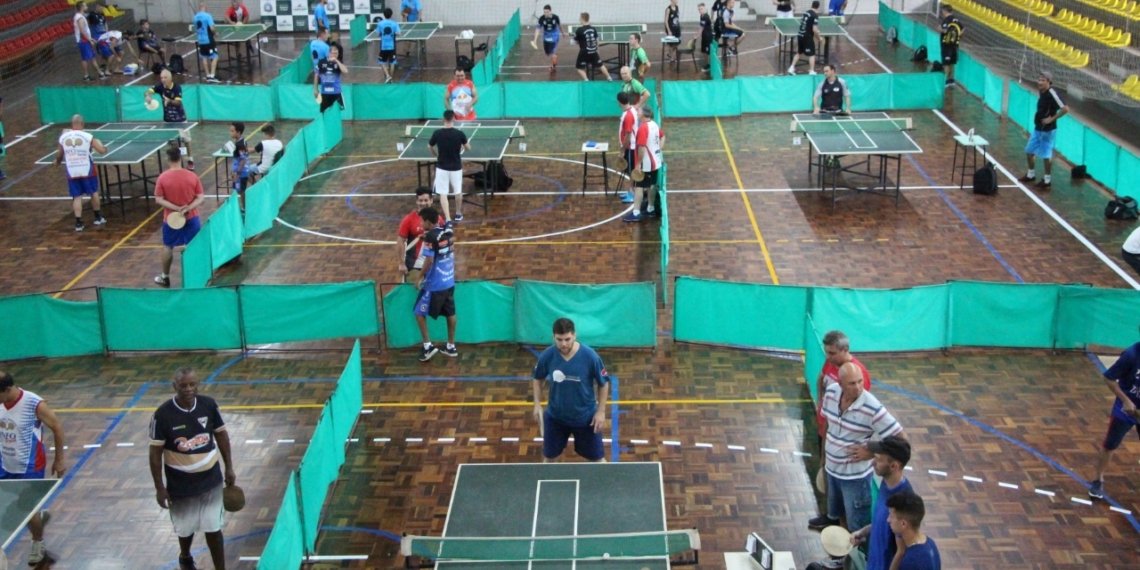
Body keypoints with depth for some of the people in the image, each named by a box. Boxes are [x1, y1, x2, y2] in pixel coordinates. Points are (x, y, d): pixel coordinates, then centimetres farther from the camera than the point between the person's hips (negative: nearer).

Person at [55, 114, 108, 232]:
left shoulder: (63, 137, -2)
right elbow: (102, 151, -8)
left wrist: (57, 161, 37)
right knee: (94, 192, 19)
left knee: (77, 197, 8)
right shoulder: (88, 137, -12)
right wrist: (101, 145, 17)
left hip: (72, 172, 2)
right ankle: (98, 218, 27)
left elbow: (60, 155, 13)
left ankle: (78, 223, 3)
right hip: (87, 170, -2)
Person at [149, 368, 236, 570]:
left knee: (213, 528, 6)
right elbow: (155, 453, -12)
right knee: (186, 528, 19)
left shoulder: (209, 405, -10)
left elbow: (221, 435, 4)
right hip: (181, 484, -1)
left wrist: (229, 468, 6)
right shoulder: (163, 415, -20)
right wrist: (159, 487, -11)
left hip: (210, 480, 1)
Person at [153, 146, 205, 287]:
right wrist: (187, 208, -15)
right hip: (191, 218, 0)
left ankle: (165, 277, 28)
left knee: (168, 247, 16)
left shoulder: (163, 178, -11)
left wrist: (176, 208, -15)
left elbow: (158, 200, -12)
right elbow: (200, 197, -8)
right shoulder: (192, 176, -7)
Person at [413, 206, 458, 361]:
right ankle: (451, 346, 24)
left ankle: (428, 345, 1)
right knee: (450, 313, 15)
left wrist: (421, 277, -10)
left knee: (419, 313, 6)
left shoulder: (430, 236, -20)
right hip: (449, 281, 7)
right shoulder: (448, 231, 2)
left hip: (434, 284, -7)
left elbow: (429, 261, -23)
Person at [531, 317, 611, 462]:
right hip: (555, 416, 2)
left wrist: (601, 412, -9)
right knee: (549, 456, 16)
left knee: (596, 458, 12)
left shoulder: (590, 356, -22)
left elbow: (603, 383, -7)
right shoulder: (547, 356, -17)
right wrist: (537, 404, -4)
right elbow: (538, 379, 4)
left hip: (585, 417, -2)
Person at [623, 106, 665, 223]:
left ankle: (636, 213, -4)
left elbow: (642, 147, -26)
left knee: (639, 187, -4)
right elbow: (662, 137, 25)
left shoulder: (643, 128, -22)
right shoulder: (654, 125, 7)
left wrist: (638, 163, -21)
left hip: (646, 164, -9)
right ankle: (651, 209, 26)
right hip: (655, 161, 9)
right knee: (652, 185, 17)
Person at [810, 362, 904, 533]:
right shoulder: (831, 392, -13)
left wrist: (870, 453, -19)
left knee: (858, 522, 7)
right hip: (832, 466, 7)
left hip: (855, 474, -6)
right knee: (834, 501, 35)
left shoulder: (872, 409, -31)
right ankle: (832, 518, 64)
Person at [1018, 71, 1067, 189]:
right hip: (1037, 128, 9)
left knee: (1046, 155, 0)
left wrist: (1052, 119, -21)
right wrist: (1039, 118, 9)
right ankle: (1031, 174, 33)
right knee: (1029, 151, 16)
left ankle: (1047, 180, 12)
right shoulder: (1041, 92, 4)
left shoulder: (1052, 94, -21)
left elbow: (1065, 109, -25)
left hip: (1048, 130, -9)